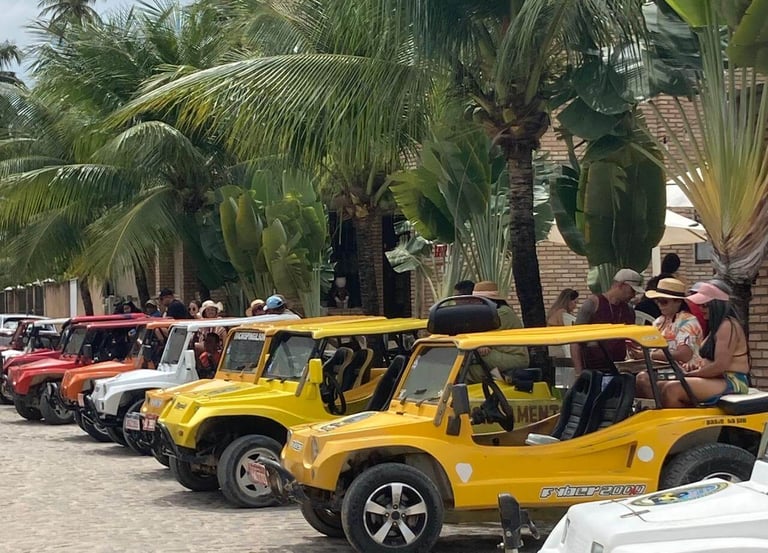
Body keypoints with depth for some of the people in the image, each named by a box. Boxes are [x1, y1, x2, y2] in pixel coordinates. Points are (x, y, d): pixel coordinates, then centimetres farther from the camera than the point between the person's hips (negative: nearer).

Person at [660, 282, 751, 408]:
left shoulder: (728, 326, -14)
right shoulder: (717, 326, 18)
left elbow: (720, 366, -21)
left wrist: (691, 374, -10)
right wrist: (695, 365, 5)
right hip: (717, 380, 11)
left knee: (672, 390, -25)